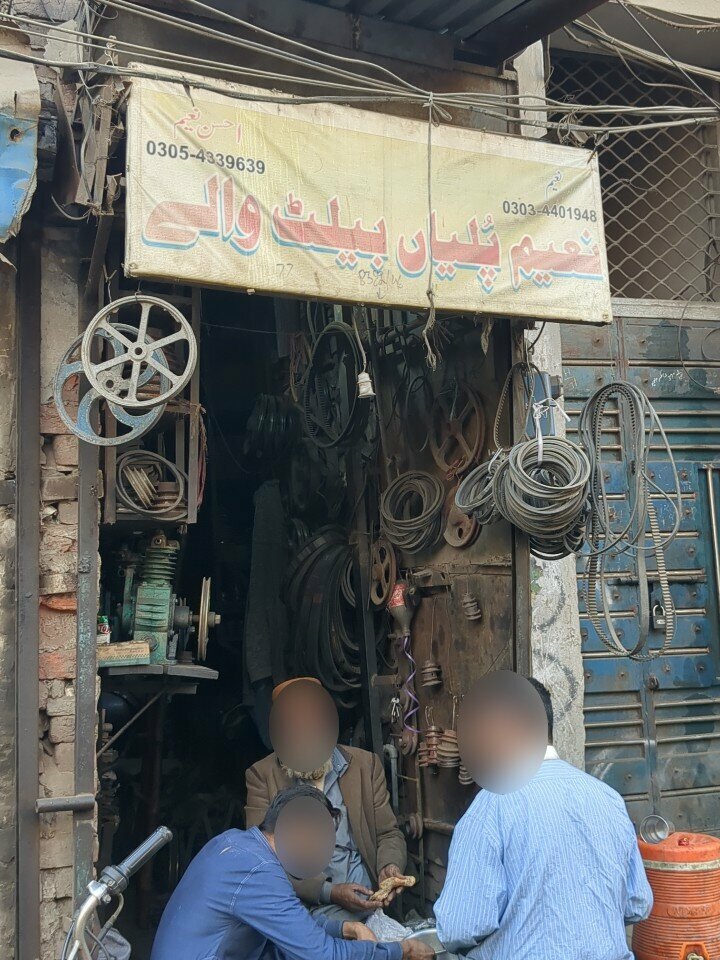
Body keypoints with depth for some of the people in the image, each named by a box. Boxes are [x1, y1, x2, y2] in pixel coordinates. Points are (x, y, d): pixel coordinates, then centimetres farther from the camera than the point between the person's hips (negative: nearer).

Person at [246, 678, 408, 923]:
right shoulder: (262, 776, 3)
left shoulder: (365, 764, 11)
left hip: (364, 911, 1)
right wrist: (329, 892, -15)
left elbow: (388, 834, 16)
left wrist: (389, 866, -8)